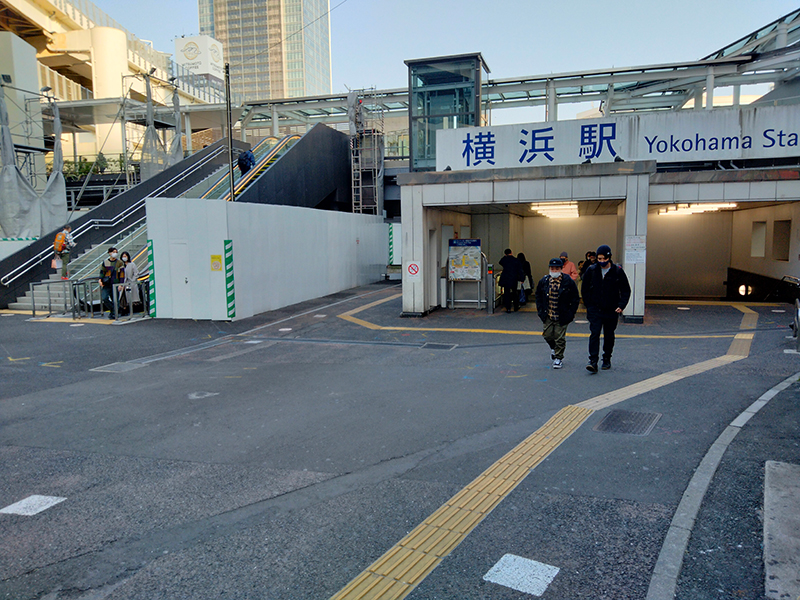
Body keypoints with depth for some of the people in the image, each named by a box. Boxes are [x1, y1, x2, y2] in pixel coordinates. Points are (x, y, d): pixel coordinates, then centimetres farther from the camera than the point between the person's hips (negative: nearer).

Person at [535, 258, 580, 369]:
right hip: (548, 315, 3)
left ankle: (559, 357, 16)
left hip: (562, 317, -3)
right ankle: (554, 348, 37)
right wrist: (540, 310, 5)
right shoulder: (543, 281, 2)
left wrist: (571, 313, -6)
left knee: (560, 337, -1)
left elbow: (575, 299, 0)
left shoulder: (568, 282, -7)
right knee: (547, 334, 5)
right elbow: (538, 296, 14)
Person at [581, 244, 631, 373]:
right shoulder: (591, 270, -1)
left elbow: (626, 290, 3)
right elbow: (584, 289, 9)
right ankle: (593, 361, -14)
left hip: (611, 310, 0)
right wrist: (589, 305, 3)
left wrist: (621, 305, -10)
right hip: (595, 309, 0)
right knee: (594, 333, -12)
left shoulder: (618, 271, -4)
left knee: (609, 336, 12)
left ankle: (607, 360, 28)